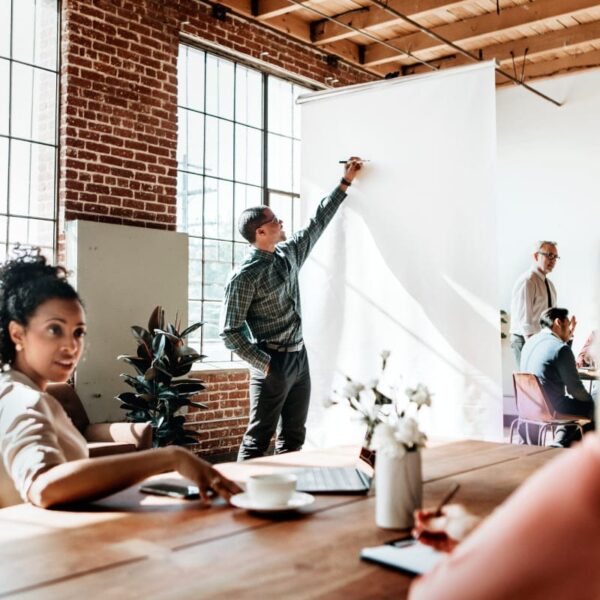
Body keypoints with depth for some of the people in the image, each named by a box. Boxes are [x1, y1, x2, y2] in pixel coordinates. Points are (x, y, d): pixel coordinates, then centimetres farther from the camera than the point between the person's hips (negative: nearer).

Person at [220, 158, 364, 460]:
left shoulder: (289, 254, 8)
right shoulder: (244, 276, -14)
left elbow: (318, 223, 21)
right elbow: (230, 331, -14)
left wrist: (345, 182, 25)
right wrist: (264, 364, -18)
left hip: (300, 358, 8)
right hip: (273, 363, -8)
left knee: (294, 437, 13)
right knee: (258, 439, -3)